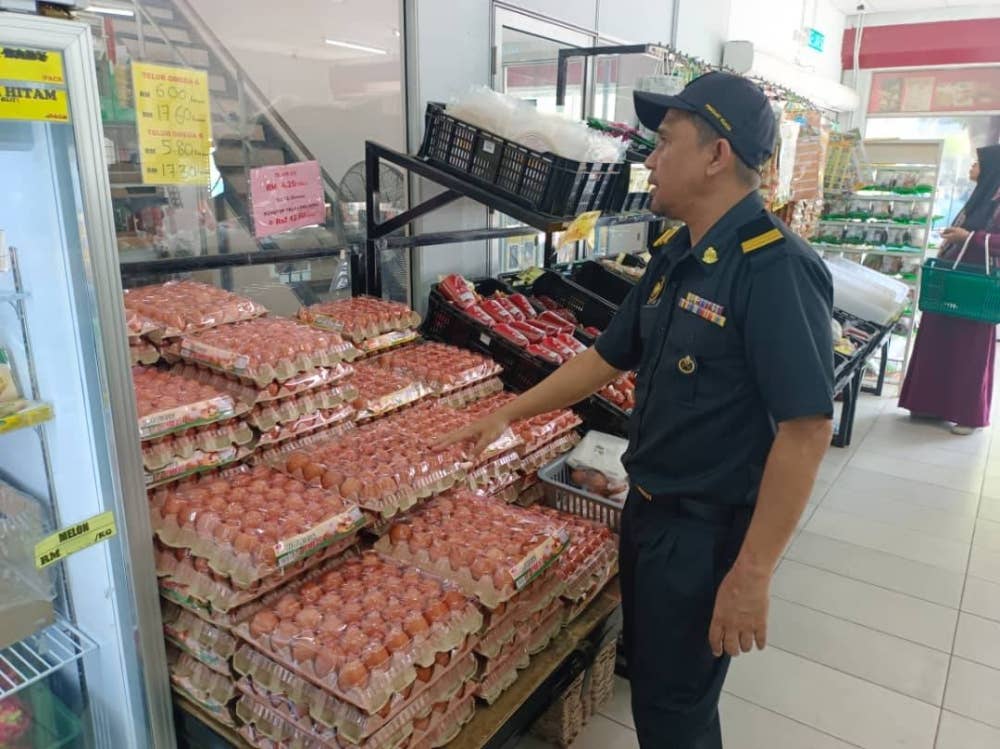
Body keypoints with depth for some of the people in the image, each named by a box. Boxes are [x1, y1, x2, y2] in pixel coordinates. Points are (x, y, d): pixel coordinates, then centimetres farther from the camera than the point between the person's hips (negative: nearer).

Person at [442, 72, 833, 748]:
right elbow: (609, 357, 11)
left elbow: (806, 429, -25)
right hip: (647, 507, 8)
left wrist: (752, 574, -24)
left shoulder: (775, 268, -23)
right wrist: (510, 414, 11)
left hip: (709, 531, -8)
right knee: (646, 669, 26)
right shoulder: (676, 257, 5)